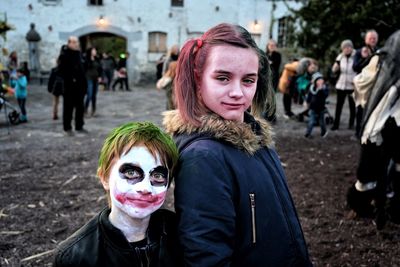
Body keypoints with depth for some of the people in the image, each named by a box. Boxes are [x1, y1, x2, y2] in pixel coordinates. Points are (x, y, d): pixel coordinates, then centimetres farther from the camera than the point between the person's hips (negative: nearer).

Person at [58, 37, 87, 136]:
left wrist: (84, 80, 11)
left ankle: (79, 126, 22)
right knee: (68, 107, 1)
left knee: (80, 106, 12)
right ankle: (67, 128, 10)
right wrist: (69, 79, -20)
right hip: (70, 86, -7)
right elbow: (61, 69, -17)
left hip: (80, 85, 7)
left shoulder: (79, 53, 12)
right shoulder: (65, 54, -11)